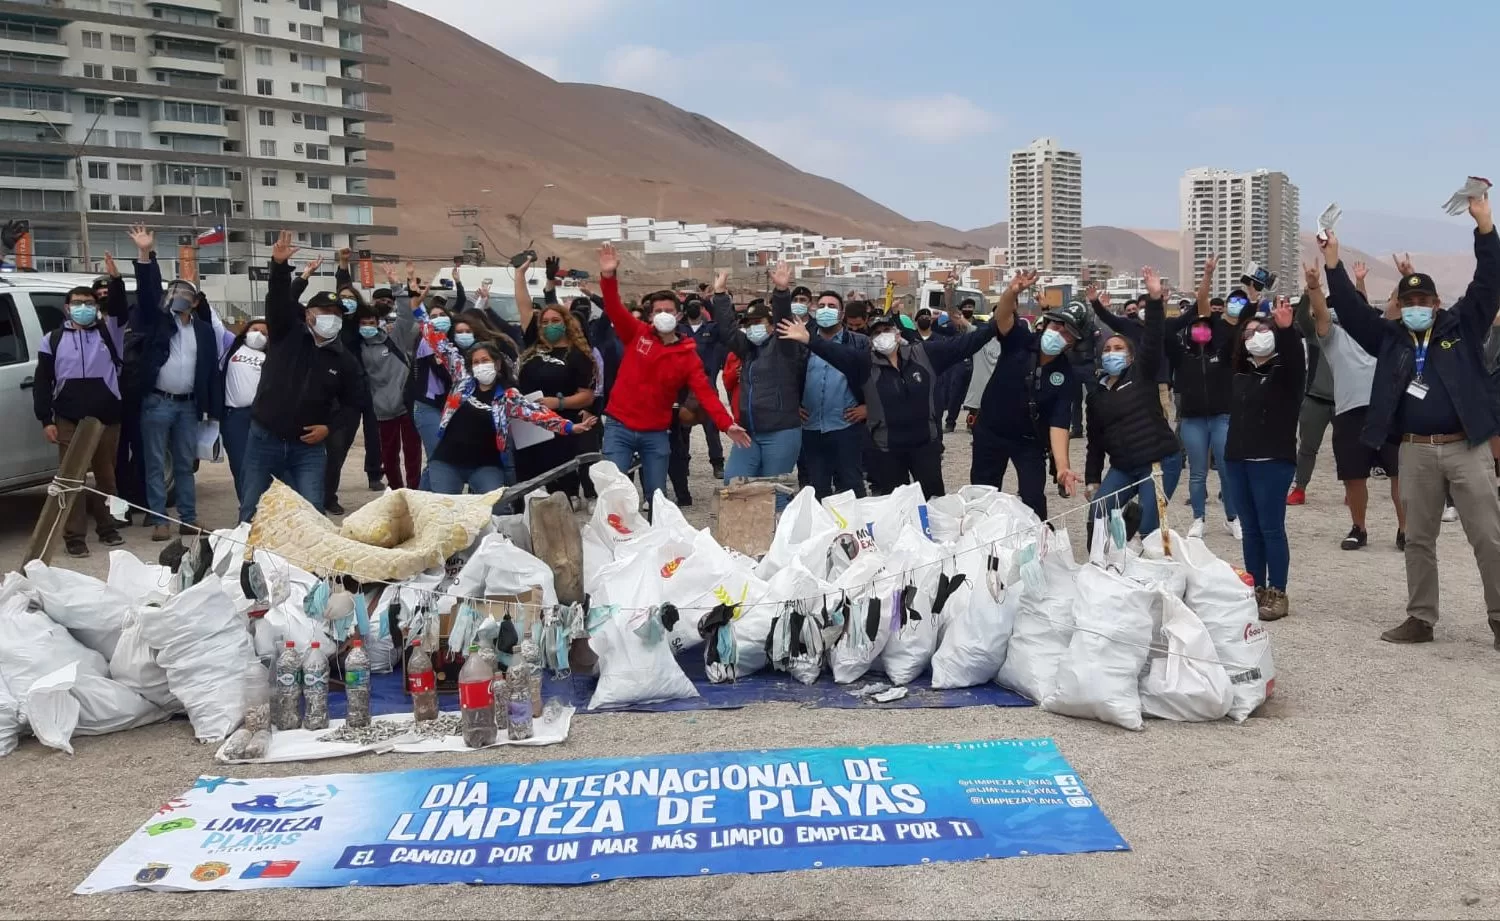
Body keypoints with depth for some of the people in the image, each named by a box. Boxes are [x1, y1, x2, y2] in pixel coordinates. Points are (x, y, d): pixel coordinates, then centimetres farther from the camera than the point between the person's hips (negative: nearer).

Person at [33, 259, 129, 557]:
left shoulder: (108, 331, 7)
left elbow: (120, 309, -13)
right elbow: (42, 382, 5)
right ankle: (74, 536, 3)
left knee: (106, 475, 10)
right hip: (69, 421, 0)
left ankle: (107, 527, 22)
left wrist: (115, 280, -28)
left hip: (107, 419, 1)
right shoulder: (53, 340, 7)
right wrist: (46, 420, -2)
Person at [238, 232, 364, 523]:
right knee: (252, 508, 9)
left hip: (309, 445, 0)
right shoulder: (287, 334, -2)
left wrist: (329, 426, -7)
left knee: (311, 509, -4)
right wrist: (279, 265, -35)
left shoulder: (346, 360, 1)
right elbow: (279, 299, -18)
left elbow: (353, 403, 8)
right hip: (265, 438, 0)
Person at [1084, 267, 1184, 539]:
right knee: (1097, 518, -3)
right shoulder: (1097, 394, 12)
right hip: (1122, 468, 5)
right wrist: (1092, 479, 12)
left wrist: (1155, 299, -28)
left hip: (1160, 463, -5)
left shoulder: (1142, 374, 0)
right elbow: (1095, 441, 15)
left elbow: (1153, 340, -17)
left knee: (1148, 529, -8)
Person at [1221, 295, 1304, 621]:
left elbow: (1294, 354, -24)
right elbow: (1221, 353, 25)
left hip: (1273, 462, -6)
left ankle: (1277, 594, 5)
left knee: (1271, 528, -2)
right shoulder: (1242, 370, 11)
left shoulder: (1286, 370, -3)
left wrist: (1286, 329, -41)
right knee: (1249, 530, 11)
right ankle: (1255, 590, 19)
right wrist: (1232, 324, 12)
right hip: (1237, 460, 6)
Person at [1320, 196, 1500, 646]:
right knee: (1418, 540, 9)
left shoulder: (1461, 326, 4)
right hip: (1416, 451, 3)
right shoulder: (1390, 340, 9)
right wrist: (1333, 261, -3)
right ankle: (1421, 619, 18)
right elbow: (1350, 310, 5)